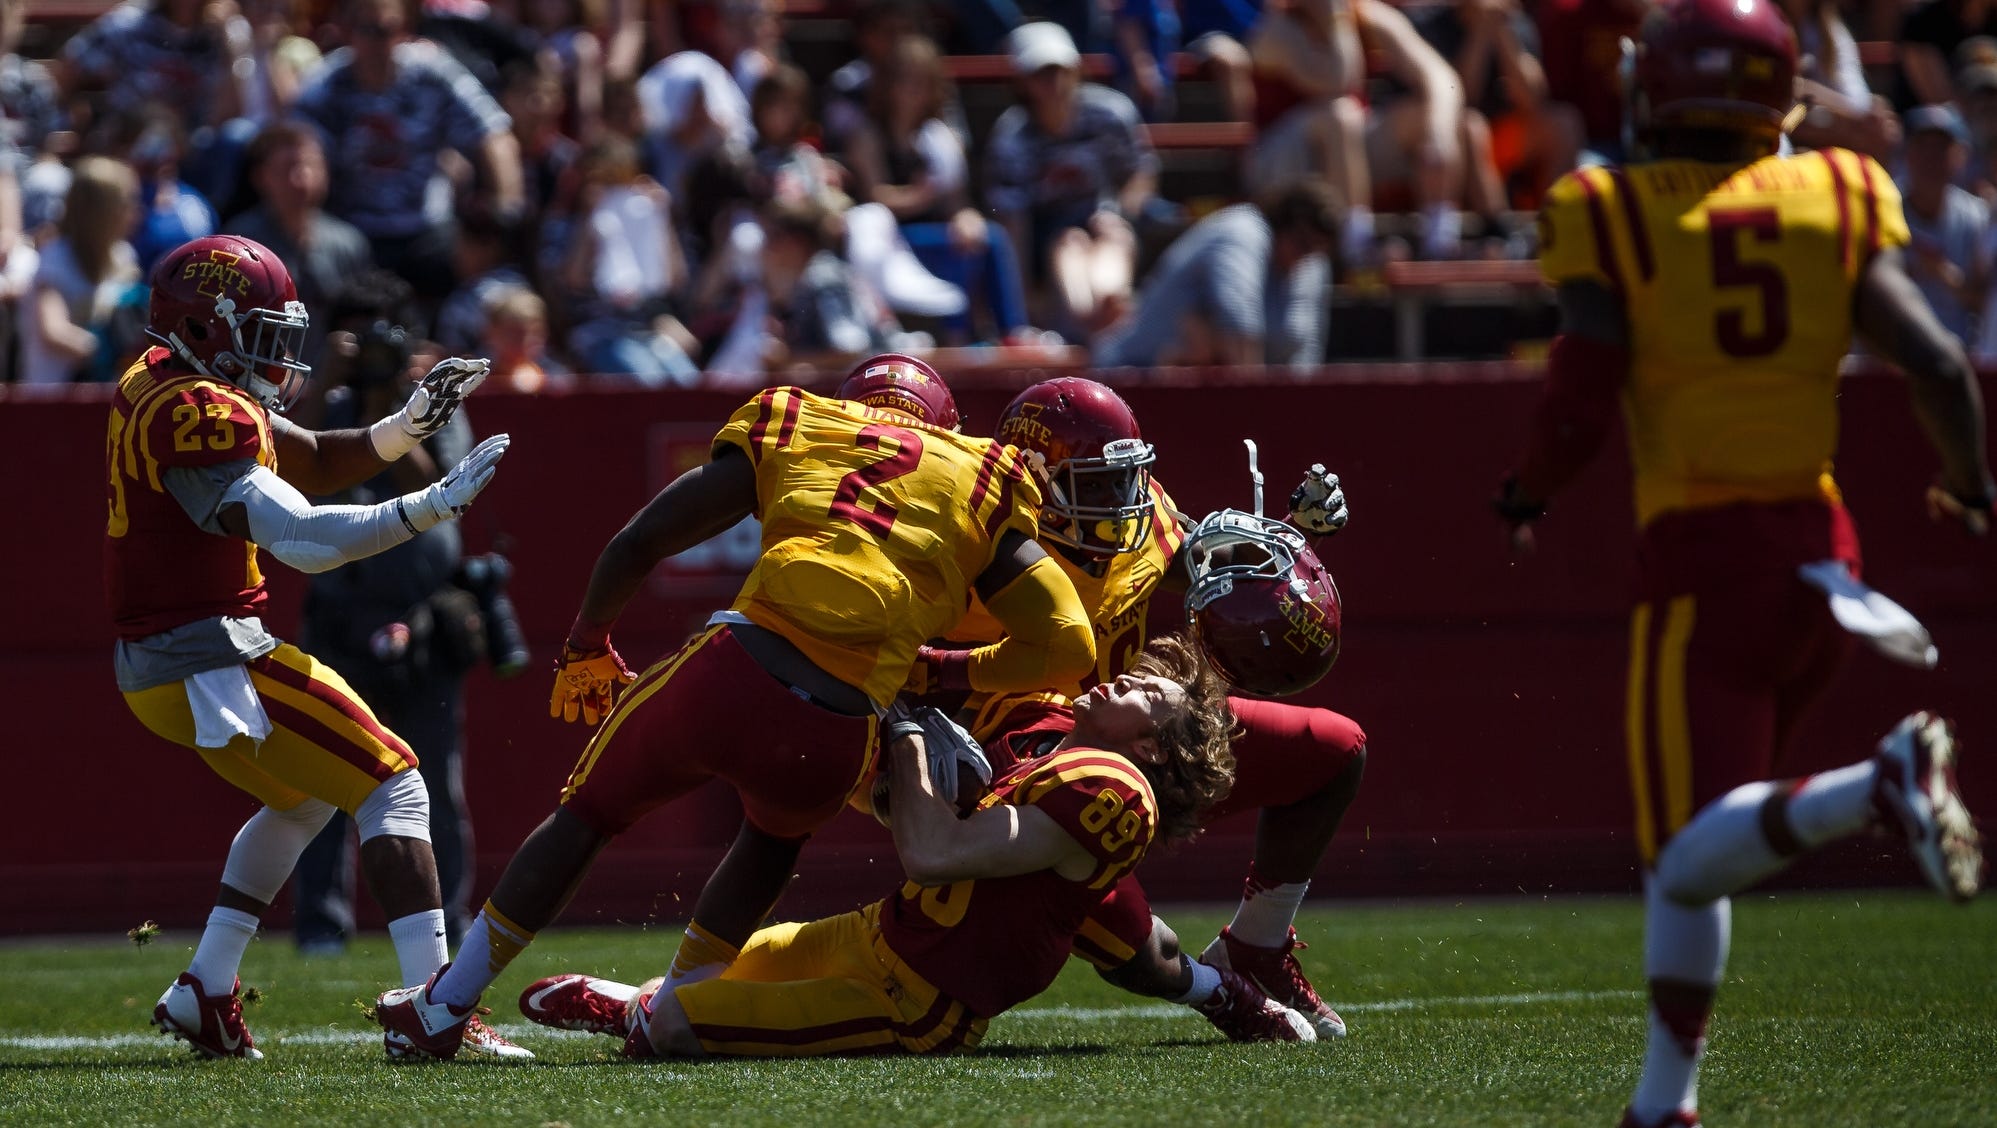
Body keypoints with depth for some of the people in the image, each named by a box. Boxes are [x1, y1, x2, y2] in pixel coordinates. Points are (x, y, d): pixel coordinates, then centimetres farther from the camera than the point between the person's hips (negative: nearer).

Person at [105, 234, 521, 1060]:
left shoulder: (169, 384, 11)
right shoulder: (197, 417, -20)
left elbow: (312, 462, 16)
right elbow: (306, 540, -27)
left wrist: (413, 421, 2)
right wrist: (436, 505, -29)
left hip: (155, 665, 10)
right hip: (211, 664, -10)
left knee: (305, 798, 29)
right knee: (393, 789, -10)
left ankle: (204, 994, 26)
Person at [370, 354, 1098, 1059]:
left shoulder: (792, 435, 20)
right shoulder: (982, 485, 20)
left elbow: (638, 544, 18)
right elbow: (1067, 648, 12)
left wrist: (586, 647, 35)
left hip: (728, 677, 0)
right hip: (831, 746, 0)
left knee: (587, 815, 26)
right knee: (777, 836, 37)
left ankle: (443, 1009, 34)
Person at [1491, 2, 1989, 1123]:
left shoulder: (1614, 218, -4)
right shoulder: (1835, 201, 4)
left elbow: (1578, 412, -8)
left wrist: (1526, 494, 13)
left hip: (1704, 556, -5)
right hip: (1819, 547, 5)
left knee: (1690, 855, -9)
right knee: (1688, 850, 17)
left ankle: (1881, 787, -35)